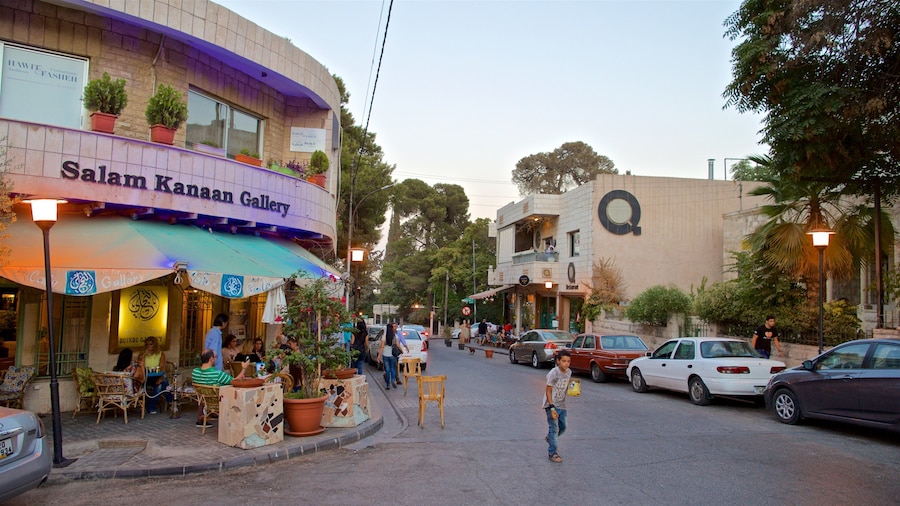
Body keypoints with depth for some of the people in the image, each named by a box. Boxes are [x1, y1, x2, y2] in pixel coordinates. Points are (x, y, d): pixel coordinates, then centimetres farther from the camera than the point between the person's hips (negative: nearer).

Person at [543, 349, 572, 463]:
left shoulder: (569, 372, 2)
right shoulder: (554, 373, -19)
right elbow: (548, 391, -17)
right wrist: (552, 407, -22)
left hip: (562, 405, 7)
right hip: (552, 405, -7)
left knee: (562, 427, 16)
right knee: (554, 428, -5)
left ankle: (550, 439, 42)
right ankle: (552, 453, 5)